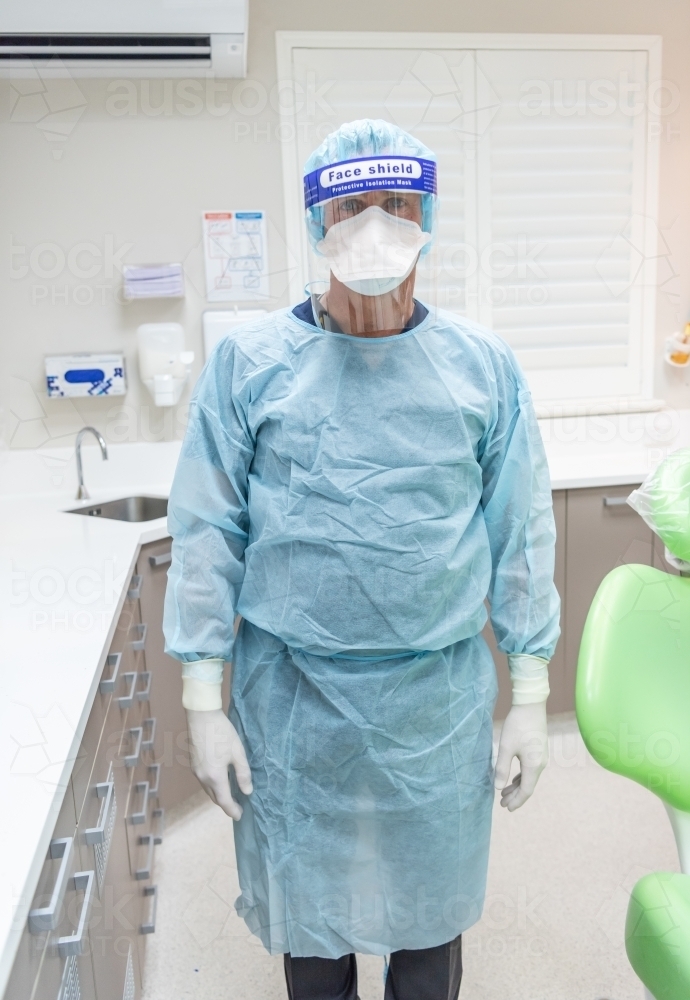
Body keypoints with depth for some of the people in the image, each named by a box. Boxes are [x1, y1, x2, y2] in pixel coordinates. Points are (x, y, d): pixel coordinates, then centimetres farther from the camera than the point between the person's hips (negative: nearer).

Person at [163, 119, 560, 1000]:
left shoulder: (484, 365, -3)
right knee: (309, 911, 20)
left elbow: (523, 536, 0)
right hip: (292, 697, 0)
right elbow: (206, 536, -5)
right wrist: (203, 707, -4)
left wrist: (530, 700, 2)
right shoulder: (250, 363, -7)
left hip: (442, 697, 1)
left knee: (430, 910, 21)